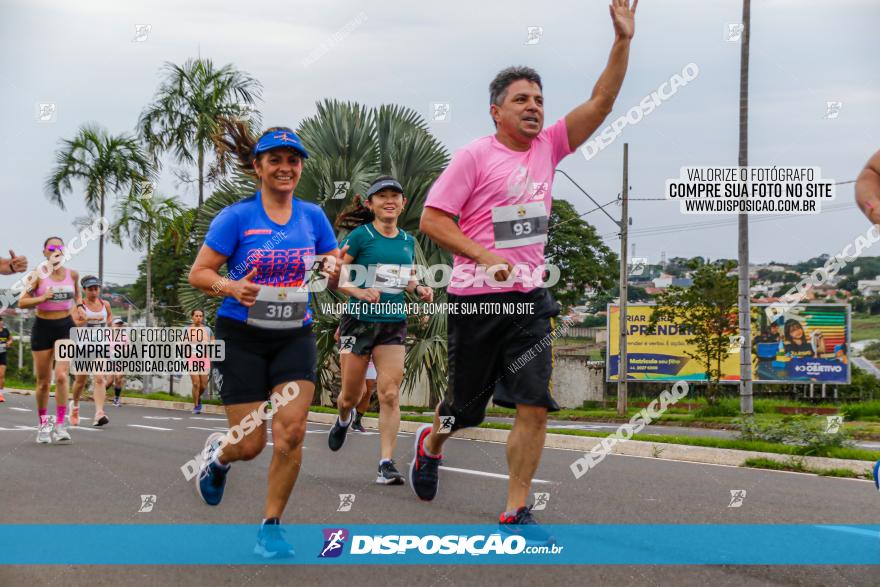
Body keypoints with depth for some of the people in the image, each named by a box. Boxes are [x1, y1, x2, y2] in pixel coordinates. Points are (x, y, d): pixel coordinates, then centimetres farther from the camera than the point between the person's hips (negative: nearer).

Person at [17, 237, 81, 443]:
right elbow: (22, 302, -8)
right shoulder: (38, 275, -6)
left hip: (66, 327, 1)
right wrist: (42, 298, -23)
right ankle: (43, 424, 21)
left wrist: (79, 305, 3)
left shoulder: (72, 274, 2)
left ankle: (60, 425, -13)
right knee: (43, 381, 6)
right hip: (43, 327, -1)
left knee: (61, 376, -16)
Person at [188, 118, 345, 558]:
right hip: (241, 337, -2)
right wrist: (230, 287, -25)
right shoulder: (236, 217, -6)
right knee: (250, 445, 0)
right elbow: (198, 273, -5)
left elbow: (334, 280, 11)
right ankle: (217, 454, 38)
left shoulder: (313, 216, 4)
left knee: (291, 432, -13)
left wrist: (333, 269, -13)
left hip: (294, 336, 3)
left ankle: (270, 527, 5)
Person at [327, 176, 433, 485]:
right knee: (352, 394, 7)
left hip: (393, 323, 3)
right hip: (360, 321, -3)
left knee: (390, 394, -9)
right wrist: (359, 292, -23)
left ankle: (386, 464, -8)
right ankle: (343, 420, 44)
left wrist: (419, 289, 3)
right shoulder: (361, 236, -6)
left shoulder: (408, 240, 10)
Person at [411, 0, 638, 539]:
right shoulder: (475, 156, -7)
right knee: (466, 407, 10)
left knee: (535, 406, -8)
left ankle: (516, 512, 1)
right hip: (476, 298, -4)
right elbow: (432, 219, -9)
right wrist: (486, 256, -19)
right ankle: (430, 444, 44)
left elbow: (601, 103, 0)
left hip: (529, 299, 4)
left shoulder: (548, 147, 7)